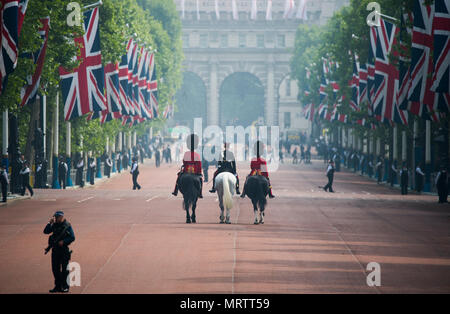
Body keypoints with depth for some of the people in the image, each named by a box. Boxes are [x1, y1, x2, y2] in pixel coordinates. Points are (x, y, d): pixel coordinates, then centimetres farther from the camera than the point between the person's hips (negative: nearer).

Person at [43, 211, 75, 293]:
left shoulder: (67, 226, -6)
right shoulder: (55, 225, 9)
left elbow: (72, 238, -9)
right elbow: (46, 231, 7)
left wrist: (63, 241, -20)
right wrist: (50, 223, -3)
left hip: (64, 249, -6)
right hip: (55, 249, 6)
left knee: (64, 269, -2)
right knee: (55, 268, 7)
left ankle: (65, 287, 4)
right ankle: (58, 286, 15)